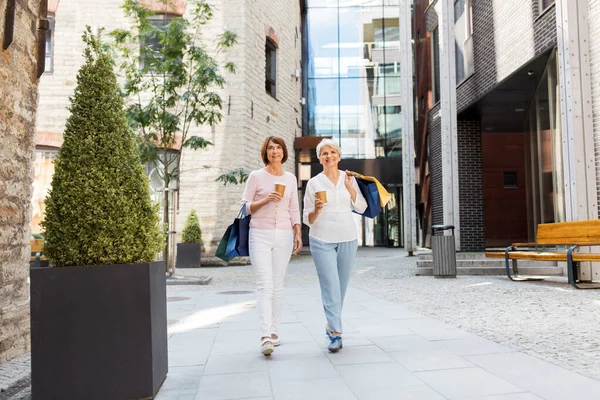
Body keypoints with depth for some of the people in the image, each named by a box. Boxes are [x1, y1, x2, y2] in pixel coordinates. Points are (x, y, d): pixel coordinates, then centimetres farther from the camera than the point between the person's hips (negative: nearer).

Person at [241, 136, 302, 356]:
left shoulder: (290, 178, 12)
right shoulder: (256, 176, 1)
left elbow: (294, 209, 14)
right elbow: (245, 207, 1)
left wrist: (298, 234, 5)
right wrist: (265, 200, -14)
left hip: (284, 236, 3)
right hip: (260, 235, -3)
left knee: (278, 285, 5)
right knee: (264, 285, -13)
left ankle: (273, 331, 16)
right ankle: (265, 336, -17)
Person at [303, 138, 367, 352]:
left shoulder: (349, 178, 8)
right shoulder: (313, 183, 2)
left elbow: (361, 208, 3)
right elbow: (307, 219, 3)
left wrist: (350, 188, -10)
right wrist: (316, 210, -19)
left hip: (348, 239, 3)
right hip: (322, 240, -2)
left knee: (341, 285, 9)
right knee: (330, 285, -10)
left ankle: (331, 323, 28)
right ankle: (336, 333, -5)